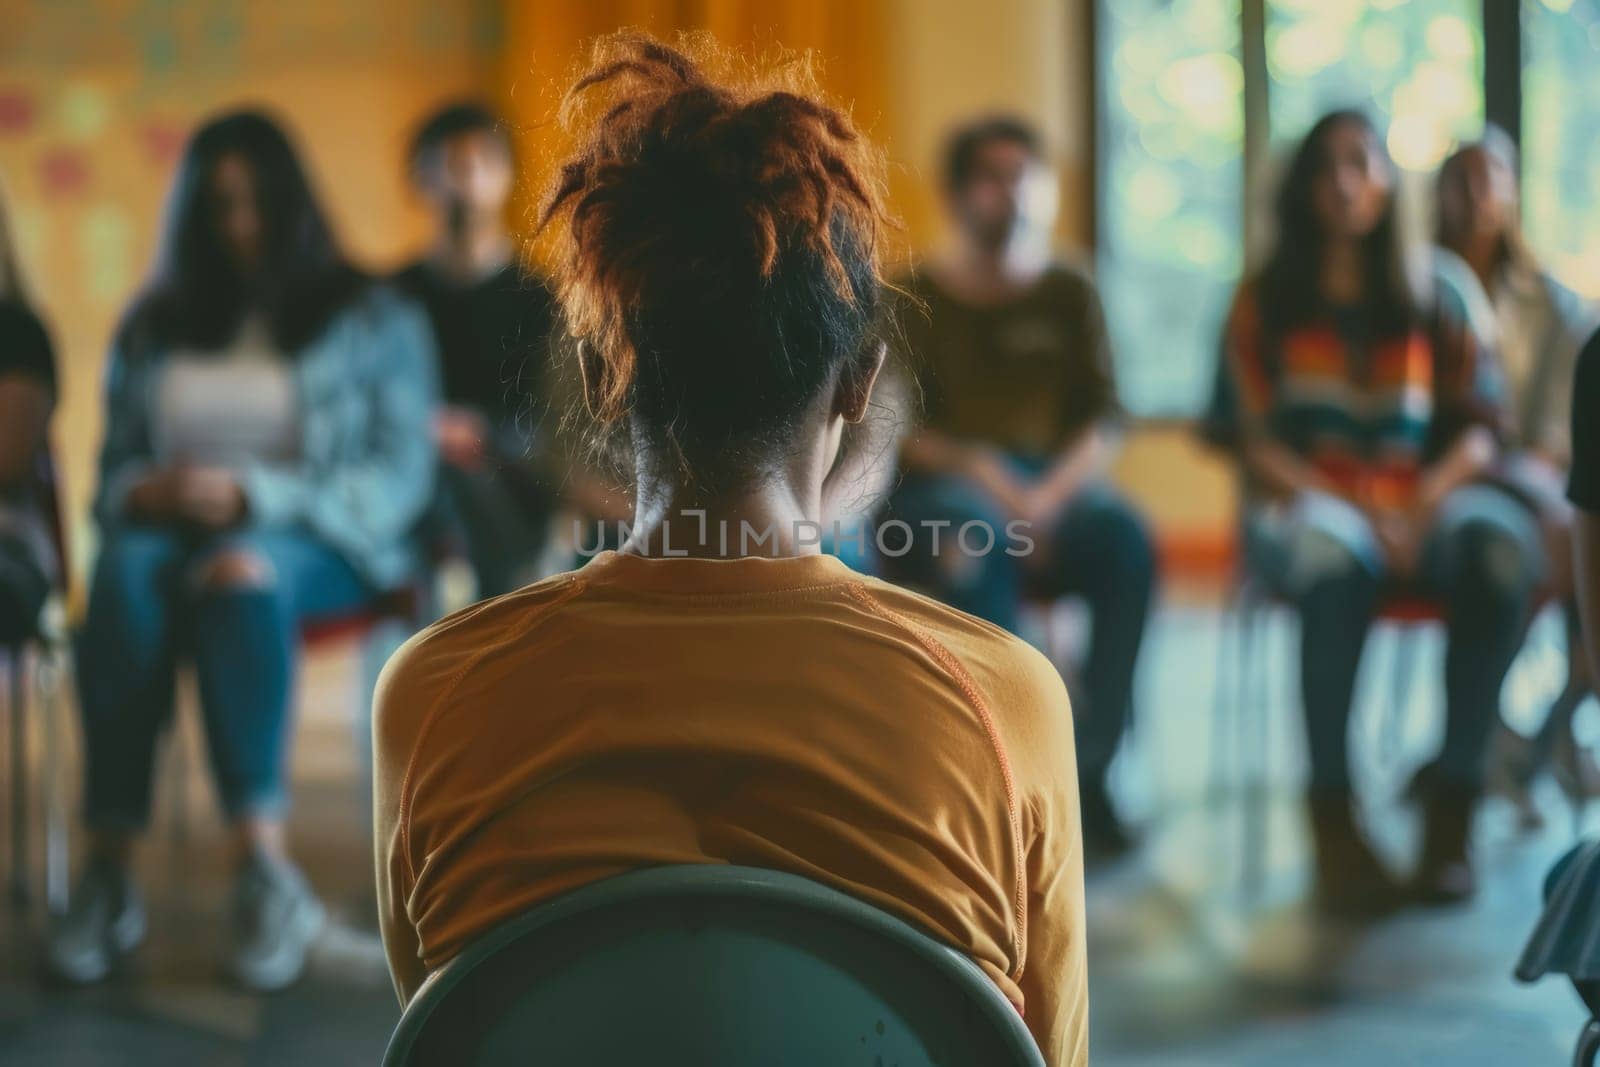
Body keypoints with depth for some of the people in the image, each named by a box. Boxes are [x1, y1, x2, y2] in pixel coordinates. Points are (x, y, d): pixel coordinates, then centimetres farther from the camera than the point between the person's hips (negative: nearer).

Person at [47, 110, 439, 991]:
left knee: (242, 571, -39)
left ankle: (263, 871, -45)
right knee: (126, 573, -35)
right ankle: (107, 874, -39)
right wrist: (144, 494, -9)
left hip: (320, 548, -2)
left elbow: (397, 478, -3)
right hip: (173, 530, 3)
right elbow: (113, 467, 17)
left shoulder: (374, 321, 8)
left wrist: (252, 496, -16)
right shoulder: (152, 328, 18)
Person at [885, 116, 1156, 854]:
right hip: (942, 491, -2)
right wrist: (978, 469, -18)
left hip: (1052, 483, 2)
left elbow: (1101, 422, 5)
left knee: (1126, 538, -30)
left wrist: (1049, 495, -14)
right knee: (977, 544, -37)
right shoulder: (918, 298, 6)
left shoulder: (1068, 294, 12)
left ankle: (1086, 767, -26)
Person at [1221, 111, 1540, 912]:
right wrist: (1348, 509, -15)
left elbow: (1481, 423, 8)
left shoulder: (1434, 294, 13)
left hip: (1420, 501, 2)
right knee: (1335, 555, -39)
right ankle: (1333, 814, -33)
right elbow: (1254, 437, 0)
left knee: (1503, 542, -32)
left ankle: (1453, 800, -27)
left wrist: (1424, 502, -11)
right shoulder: (1265, 301, 8)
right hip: (1304, 503, -2)